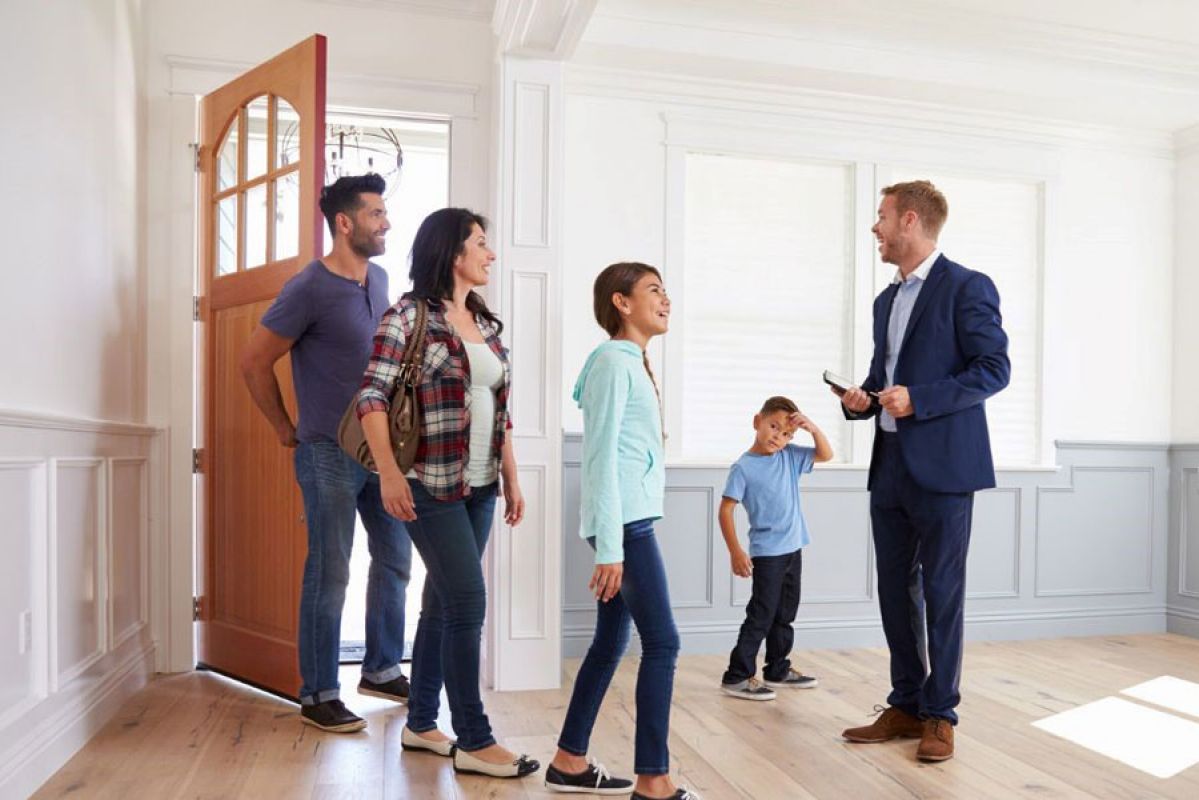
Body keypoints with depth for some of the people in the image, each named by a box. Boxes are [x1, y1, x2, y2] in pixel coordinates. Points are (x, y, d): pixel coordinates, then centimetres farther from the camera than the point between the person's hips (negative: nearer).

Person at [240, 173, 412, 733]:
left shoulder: (379, 278, 9)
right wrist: (286, 430, -3)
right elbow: (254, 362, -9)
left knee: (394, 559, 14)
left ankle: (381, 669, 30)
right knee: (329, 575, 0)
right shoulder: (309, 288, -13)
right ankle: (318, 696, 14)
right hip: (331, 454, -7)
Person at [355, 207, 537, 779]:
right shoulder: (409, 315, -7)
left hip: (480, 485, 7)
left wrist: (511, 478, 14)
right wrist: (389, 472, -23)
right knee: (468, 601, -7)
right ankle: (474, 741, 6)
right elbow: (372, 396, -13)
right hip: (432, 484, -7)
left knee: (442, 601, 13)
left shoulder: (487, 323, 12)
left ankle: (420, 724, 27)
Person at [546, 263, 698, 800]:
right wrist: (609, 546, -19)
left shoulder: (632, 362, 19)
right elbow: (601, 457, -16)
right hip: (624, 522, -9)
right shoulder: (613, 360, -10)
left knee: (611, 642, 13)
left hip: (631, 519, 9)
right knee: (662, 642, -6)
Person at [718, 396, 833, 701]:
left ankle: (777, 670, 30)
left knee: (785, 615, 17)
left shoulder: (790, 456, 4)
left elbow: (826, 455, 10)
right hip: (766, 553, -7)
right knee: (761, 616, -6)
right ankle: (736, 676, 2)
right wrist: (735, 551, -18)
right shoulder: (743, 467, -13)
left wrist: (813, 428, -7)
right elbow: (725, 510, -13)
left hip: (793, 549, 7)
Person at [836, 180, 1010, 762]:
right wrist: (861, 399, 3)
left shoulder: (966, 287, -6)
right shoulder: (886, 299, 18)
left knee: (942, 593, 3)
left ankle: (940, 714, 16)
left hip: (942, 467, -7)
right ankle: (905, 706, 23)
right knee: (896, 591, 11)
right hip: (889, 467, 7)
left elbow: (995, 368, -11)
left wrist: (918, 400, -20)